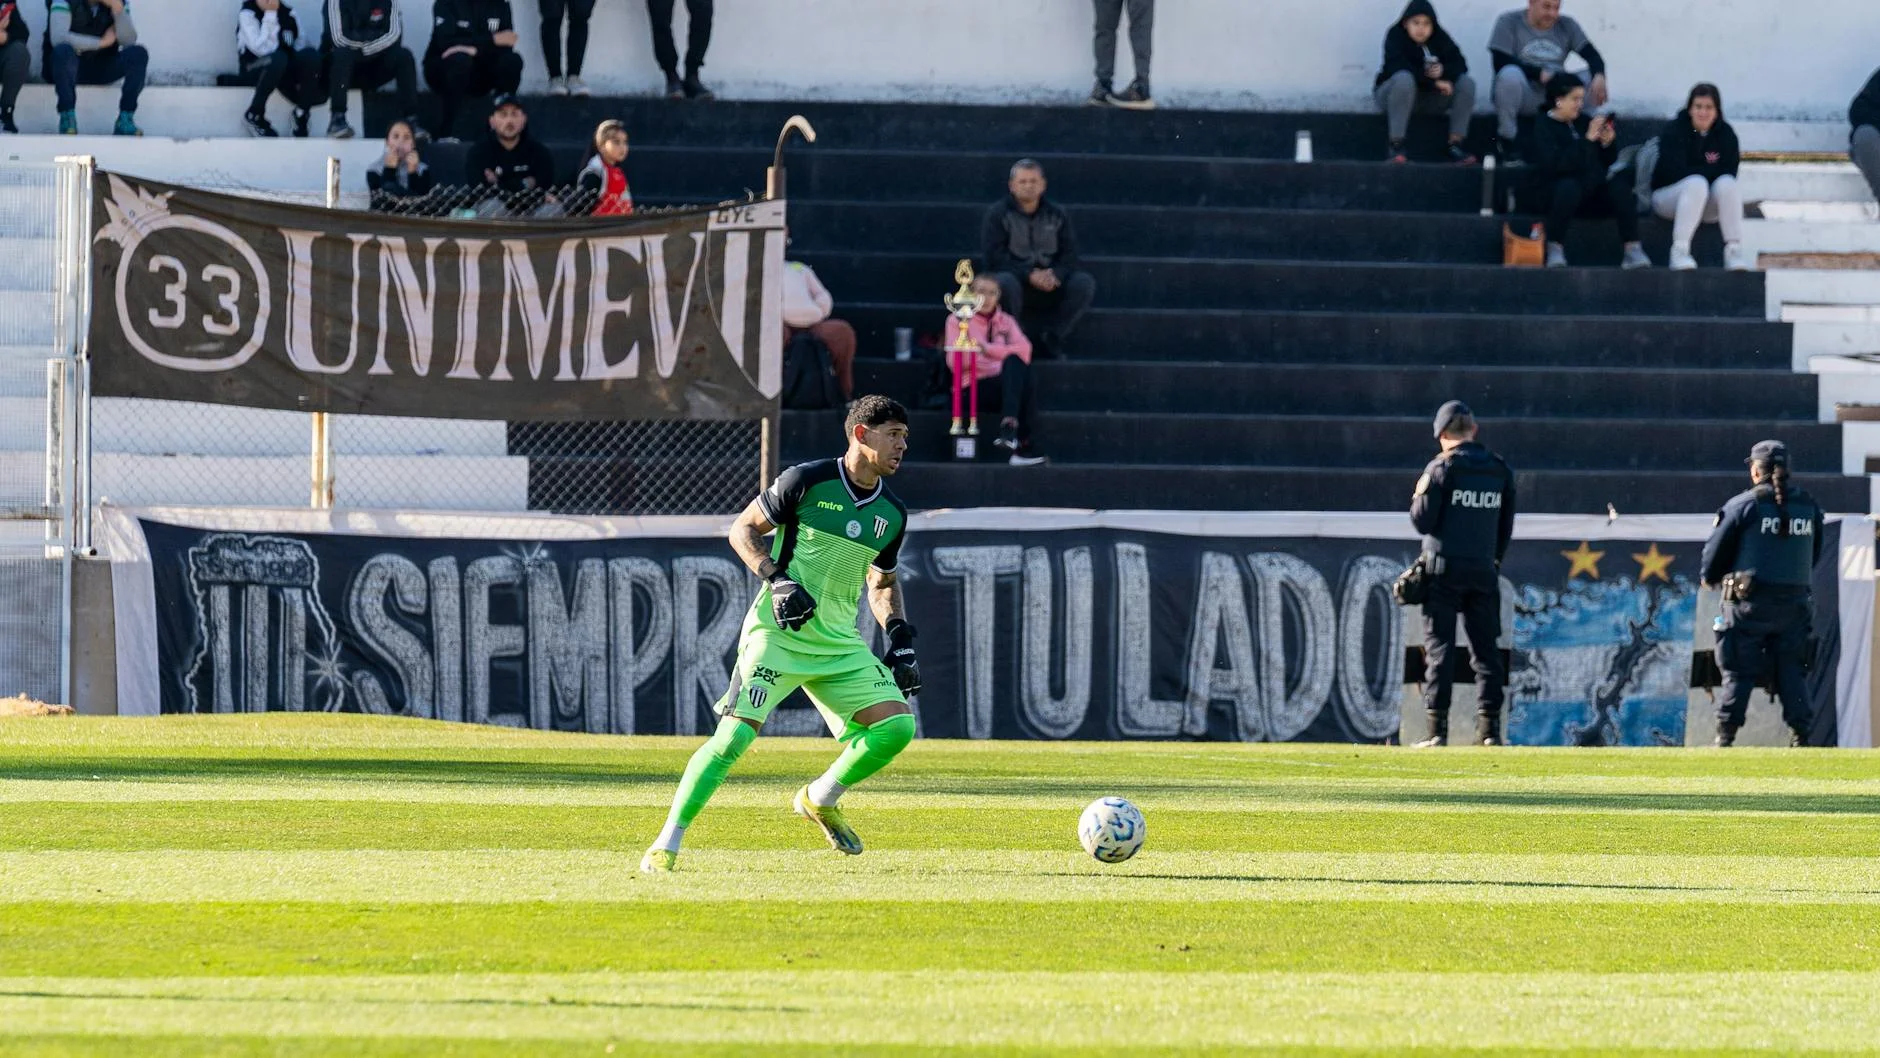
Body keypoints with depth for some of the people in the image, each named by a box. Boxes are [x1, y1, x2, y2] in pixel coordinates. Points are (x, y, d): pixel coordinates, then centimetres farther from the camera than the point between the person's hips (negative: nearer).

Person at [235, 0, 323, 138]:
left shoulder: (288, 14, 8)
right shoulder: (247, 14, -7)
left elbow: (300, 44, 12)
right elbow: (262, 49, -20)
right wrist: (270, 15, -19)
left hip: (286, 71, 4)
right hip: (253, 71, -4)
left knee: (310, 55, -25)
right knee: (278, 58, -37)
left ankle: (302, 114, -9)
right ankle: (254, 115, -21)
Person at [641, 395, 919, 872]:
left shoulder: (892, 514, 9)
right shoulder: (806, 481, -7)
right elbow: (742, 529, -1)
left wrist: (899, 636, 9)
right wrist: (777, 579, -15)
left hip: (840, 646, 5)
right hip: (777, 632, -5)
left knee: (898, 725, -10)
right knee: (735, 734, -18)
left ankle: (820, 800, 14)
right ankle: (667, 843, -9)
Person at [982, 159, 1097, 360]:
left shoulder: (1057, 215, 10)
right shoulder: (998, 214, -1)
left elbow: (1069, 255, 3)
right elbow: (995, 257, -12)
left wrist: (1055, 275, -20)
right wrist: (1029, 275, -25)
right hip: (1015, 276, -4)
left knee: (1085, 283, -21)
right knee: (1006, 282, -39)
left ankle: (1050, 342, -16)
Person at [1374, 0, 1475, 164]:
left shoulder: (1439, 38, -2)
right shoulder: (1396, 36, -16)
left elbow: (1460, 64, -6)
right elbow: (1399, 68, -31)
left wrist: (1444, 71, -29)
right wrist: (1433, 82, -34)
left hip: (1429, 98, 5)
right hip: (1392, 92, -5)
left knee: (1467, 83, -15)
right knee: (1404, 78, -39)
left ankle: (1455, 145, -16)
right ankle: (1395, 145, -37)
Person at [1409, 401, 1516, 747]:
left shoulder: (1442, 468, -8)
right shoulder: (1500, 470, 7)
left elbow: (1422, 521, -9)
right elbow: (1506, 526, 11)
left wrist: (1418, 497, 10)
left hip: (1444, 569, -4)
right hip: (1484, 570, 4)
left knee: (1438, 645, -2)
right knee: (1485, 647, 7)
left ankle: (1437, 728, -8)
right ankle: (1489, 726, 2)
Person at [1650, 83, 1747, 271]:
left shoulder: (1725, 134, -2)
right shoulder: (1674, 131, -9)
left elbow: (1729, 173, -9)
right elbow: (1675, 171, -18)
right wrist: (1711, 170, -15)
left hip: (1710, 206, 3)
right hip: (1668, 196, -3)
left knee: (1727, 184, -28)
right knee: (1697, 183, -35)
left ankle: (1734, 249, -32)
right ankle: (1679, 250, -40)